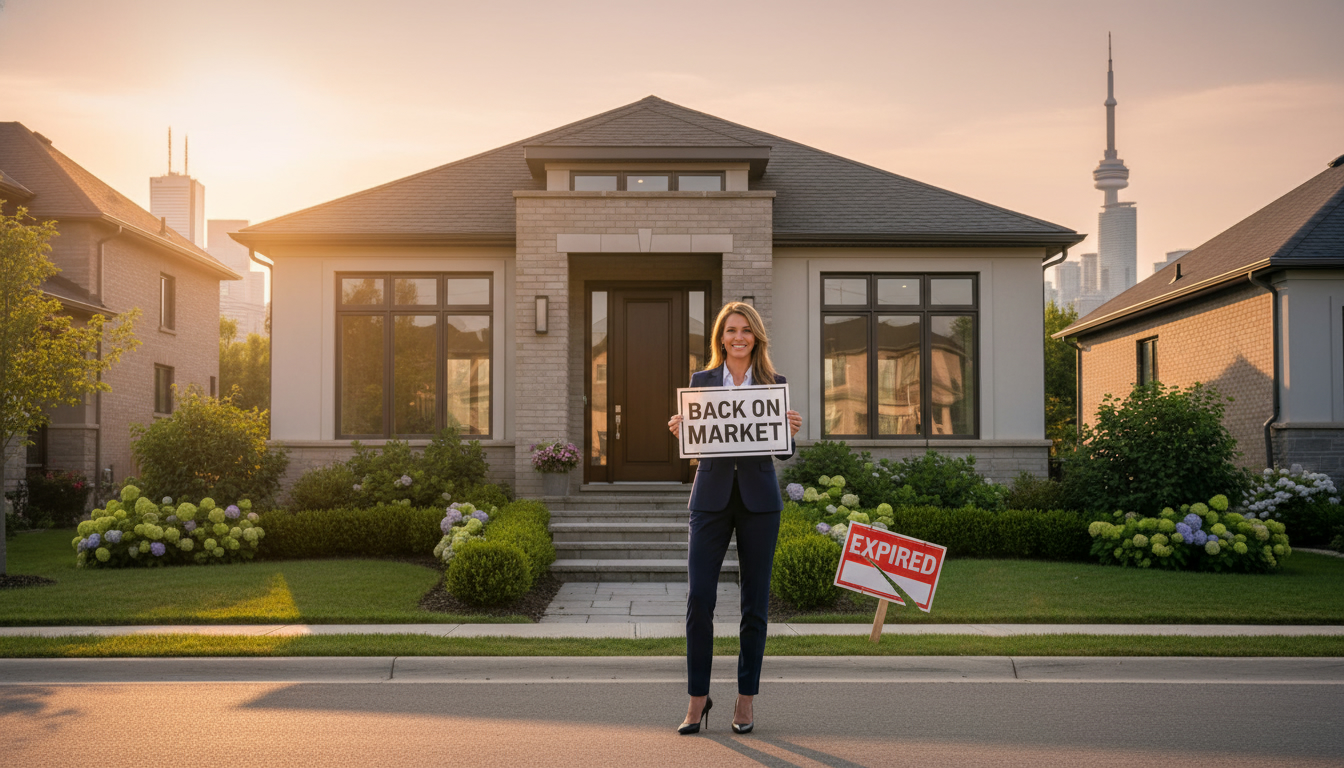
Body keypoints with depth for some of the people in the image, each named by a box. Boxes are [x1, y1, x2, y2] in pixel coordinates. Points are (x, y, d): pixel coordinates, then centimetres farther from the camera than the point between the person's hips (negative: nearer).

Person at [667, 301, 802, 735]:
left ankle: (746, 699, 16)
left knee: (755, 601, 5)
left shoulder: (775, 384, 5)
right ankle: (698, 697, 5)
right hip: (712, 497, 0)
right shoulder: (701, 381, 7)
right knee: (699, 596, -8)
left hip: (758, 499, 0)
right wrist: (680, 430, -13)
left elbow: (783, 451, 6)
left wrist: (792, 431, -14)